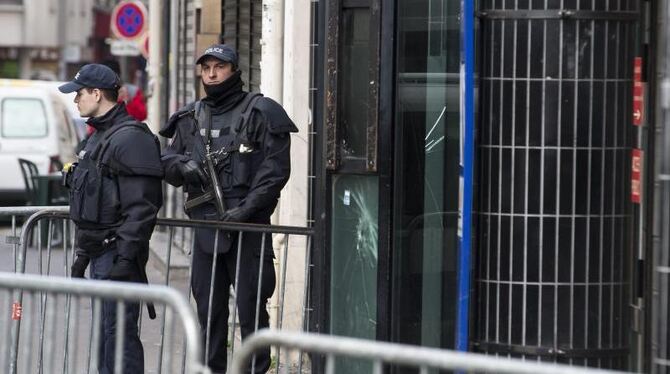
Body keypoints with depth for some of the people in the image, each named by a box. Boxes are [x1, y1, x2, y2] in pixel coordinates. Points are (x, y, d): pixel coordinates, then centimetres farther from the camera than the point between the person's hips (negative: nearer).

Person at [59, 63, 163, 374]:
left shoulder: (130, 138, -14)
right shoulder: (98, 137, 19)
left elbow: (142, 206, -20)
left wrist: (126, 257, -23)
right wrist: (83, 253, 21)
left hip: (118, 253, -10)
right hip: (99, 252, 10)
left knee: (120, 333, -11)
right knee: (104, 333, 13)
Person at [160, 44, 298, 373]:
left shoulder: (260, 113, -3)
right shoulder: (190, 118, 15)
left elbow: (276, 169, -9)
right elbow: (166, 160, 15)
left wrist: (246, 209, -17)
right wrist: (182, 165, -9)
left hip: (247, 227, -5)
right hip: (205, 226, 5)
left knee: (251, 309, -5)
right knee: (209, 309, 12)